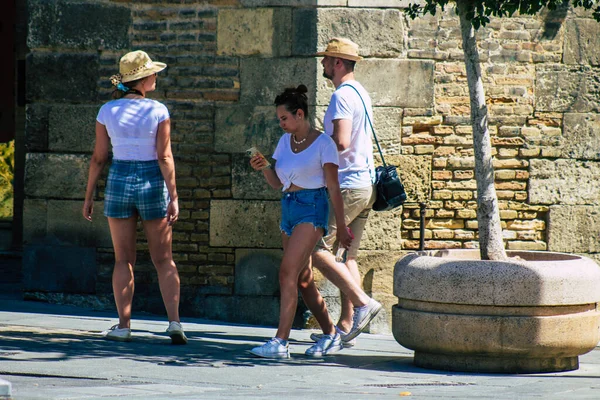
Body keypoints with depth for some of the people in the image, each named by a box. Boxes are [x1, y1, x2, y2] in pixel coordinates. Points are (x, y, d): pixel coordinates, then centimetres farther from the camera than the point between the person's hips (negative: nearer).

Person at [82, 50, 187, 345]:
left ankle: (123, 326, 5)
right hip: (152, 183, -1)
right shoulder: (158, 111, -7)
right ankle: (174, 322, -6)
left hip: (119, 181, 1)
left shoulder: (107, 111, -1)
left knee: (124, 259, 8)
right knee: (163, 259, 5)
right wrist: (173, 197, -9)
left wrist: (89, 196, 9)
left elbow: (98, 158, 1)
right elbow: (165, 157, -10)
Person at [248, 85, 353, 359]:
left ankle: (280, 342, -22)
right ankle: (331, 336, 22)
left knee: (288, 272, -18)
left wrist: (341, 228, -6)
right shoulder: (286, 141, 13)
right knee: (303, 279, 10)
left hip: (312, 209, -8)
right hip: (288, 209, 8)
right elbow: (276, 182, 14)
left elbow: (333, 188, -6)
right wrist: (263, 168, -7)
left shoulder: (323, 144, -6)